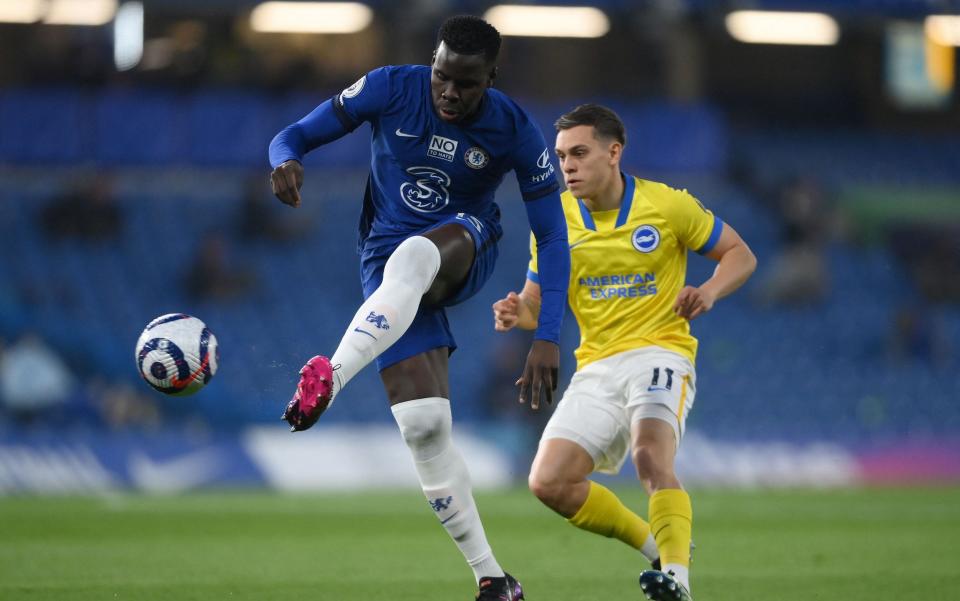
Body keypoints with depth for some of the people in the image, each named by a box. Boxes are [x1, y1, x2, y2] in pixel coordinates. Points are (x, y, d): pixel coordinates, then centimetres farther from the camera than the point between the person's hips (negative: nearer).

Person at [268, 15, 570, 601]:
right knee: (424, 425, -15)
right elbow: (296, 136, -4)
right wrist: (286, 161, -31)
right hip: (390, 259, 1)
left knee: (412, 254, -41)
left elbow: (552, 237, -8)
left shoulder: (515, 131, -12)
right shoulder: (390, 88, -11)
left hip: (465, 249, -1)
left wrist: (548, 338, -18)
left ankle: (330, 378, -61)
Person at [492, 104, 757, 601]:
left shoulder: (668, 205, -5)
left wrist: (709, 291, -17)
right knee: (549, 483, -10)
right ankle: (659, 547, 8)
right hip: (596, 368, 5)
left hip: (659, 353, -5)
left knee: (650, 456, -33)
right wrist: (517, 313, -14)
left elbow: (741, 255, 4)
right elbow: (538, 302, 11)